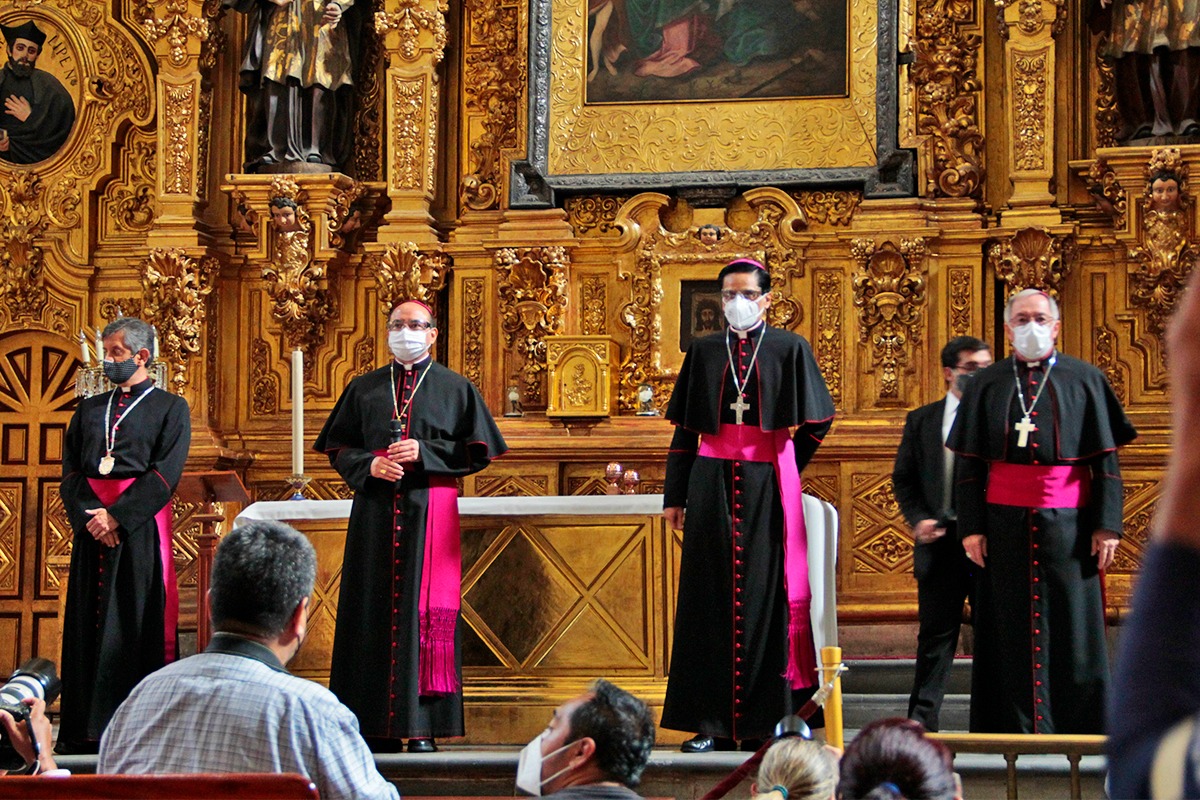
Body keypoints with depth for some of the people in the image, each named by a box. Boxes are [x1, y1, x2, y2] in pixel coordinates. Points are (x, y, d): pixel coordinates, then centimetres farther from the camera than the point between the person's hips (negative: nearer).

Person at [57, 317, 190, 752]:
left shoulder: (170, 408, 4)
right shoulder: (89, 410, 17)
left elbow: (164, 475, -6)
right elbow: (70, 471, 9)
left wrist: (116, 516, -14)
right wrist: (88, 517, -9)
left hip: (140, 527, -4)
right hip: (91, 528, 4)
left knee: (139, 621, -6)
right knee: (88, 622, 1)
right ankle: (88, 727, 2)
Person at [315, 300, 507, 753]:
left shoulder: (455, 389, 10)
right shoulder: (364, 389, 16)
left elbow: (476, 450, 4)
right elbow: (337, 448, 13)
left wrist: (424, 453, -9)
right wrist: (368, 464, -7)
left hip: (430, 510, -2)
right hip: (375, 511, 2)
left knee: (425, 611, -7)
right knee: (375, 609, -3)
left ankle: (423, 723, -7)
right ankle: (377, 724, -1)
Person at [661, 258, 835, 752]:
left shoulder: (790, 349, 3)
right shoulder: (704, 351, 9)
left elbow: (815, 424, 8)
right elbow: (685, 429, 9)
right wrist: (674, 495, 5)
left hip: (768, 488, -2)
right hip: (711, 483, 2)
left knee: (766, 594, -3)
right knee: (712, 595, 0)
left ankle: (767, 719, 0)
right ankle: (712, 721, 0)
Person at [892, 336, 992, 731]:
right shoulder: (922, 420, 10)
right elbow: (903, 478, 11)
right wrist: (919, 519, -5)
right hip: (940, 539, 1)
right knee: (936, 632, 3)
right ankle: (922, 717, 8)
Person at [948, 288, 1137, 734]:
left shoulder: (1085, 381, 6)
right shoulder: (987, 386, 9)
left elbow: (1106, 460, 4)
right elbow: (969, 464, 7)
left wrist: (1106, 525, -4)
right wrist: (971, 527, -2)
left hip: (1068, 524, -1)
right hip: (1005, 525, 1)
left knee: (1070, 630, 0)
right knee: (1013, 631, 1)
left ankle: (1079, 731, 5)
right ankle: (1018, 730, 3)